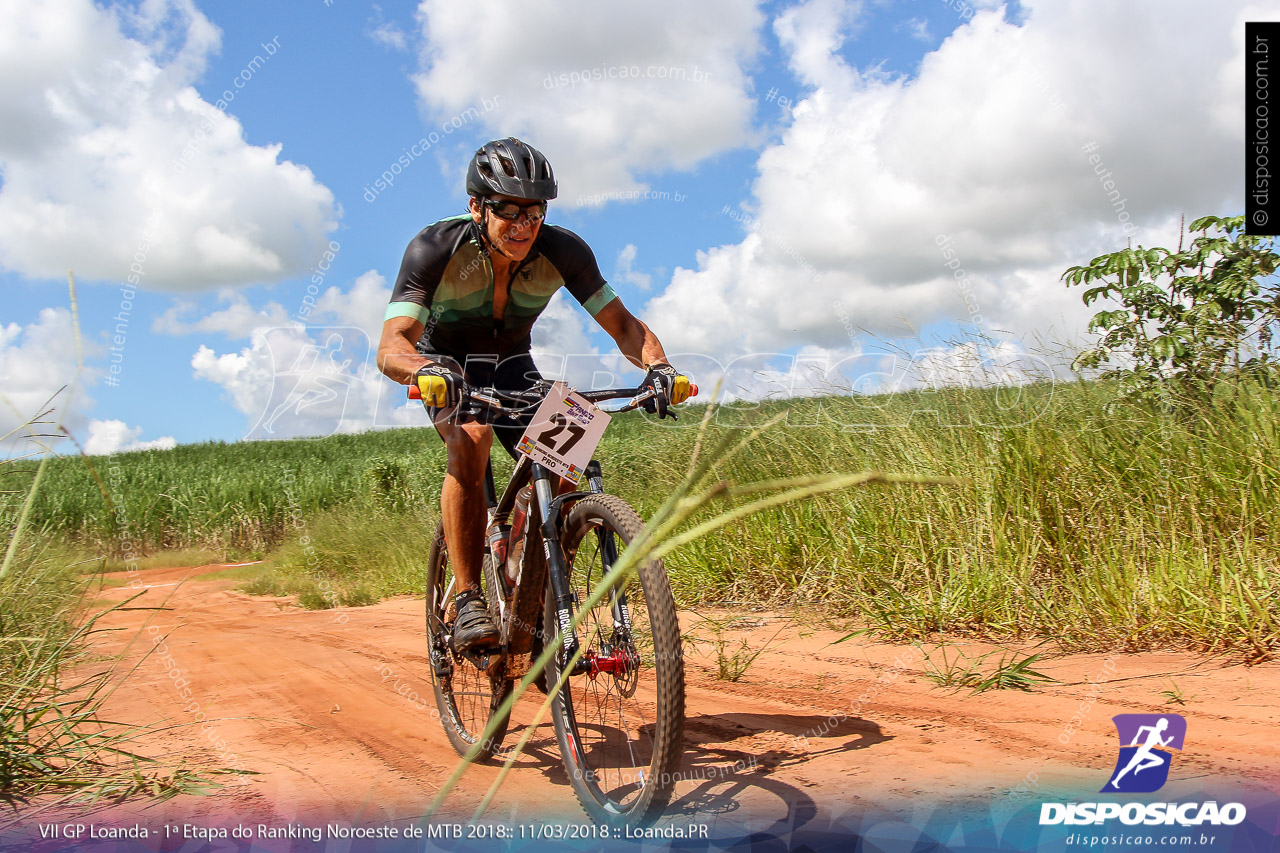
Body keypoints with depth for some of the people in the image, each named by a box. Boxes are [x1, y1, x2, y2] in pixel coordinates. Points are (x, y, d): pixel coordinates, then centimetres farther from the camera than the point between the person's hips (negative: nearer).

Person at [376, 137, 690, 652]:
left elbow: (622, 324, -20)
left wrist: (657, 365, -42)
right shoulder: (435, 249, -30)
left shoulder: (563, 252, -23)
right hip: (448, 366, -3)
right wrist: (425, 371, -62)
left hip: (512, 364, 3)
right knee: (471, 438, -34)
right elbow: (391, 346, -39)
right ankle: (468, 605, -29)